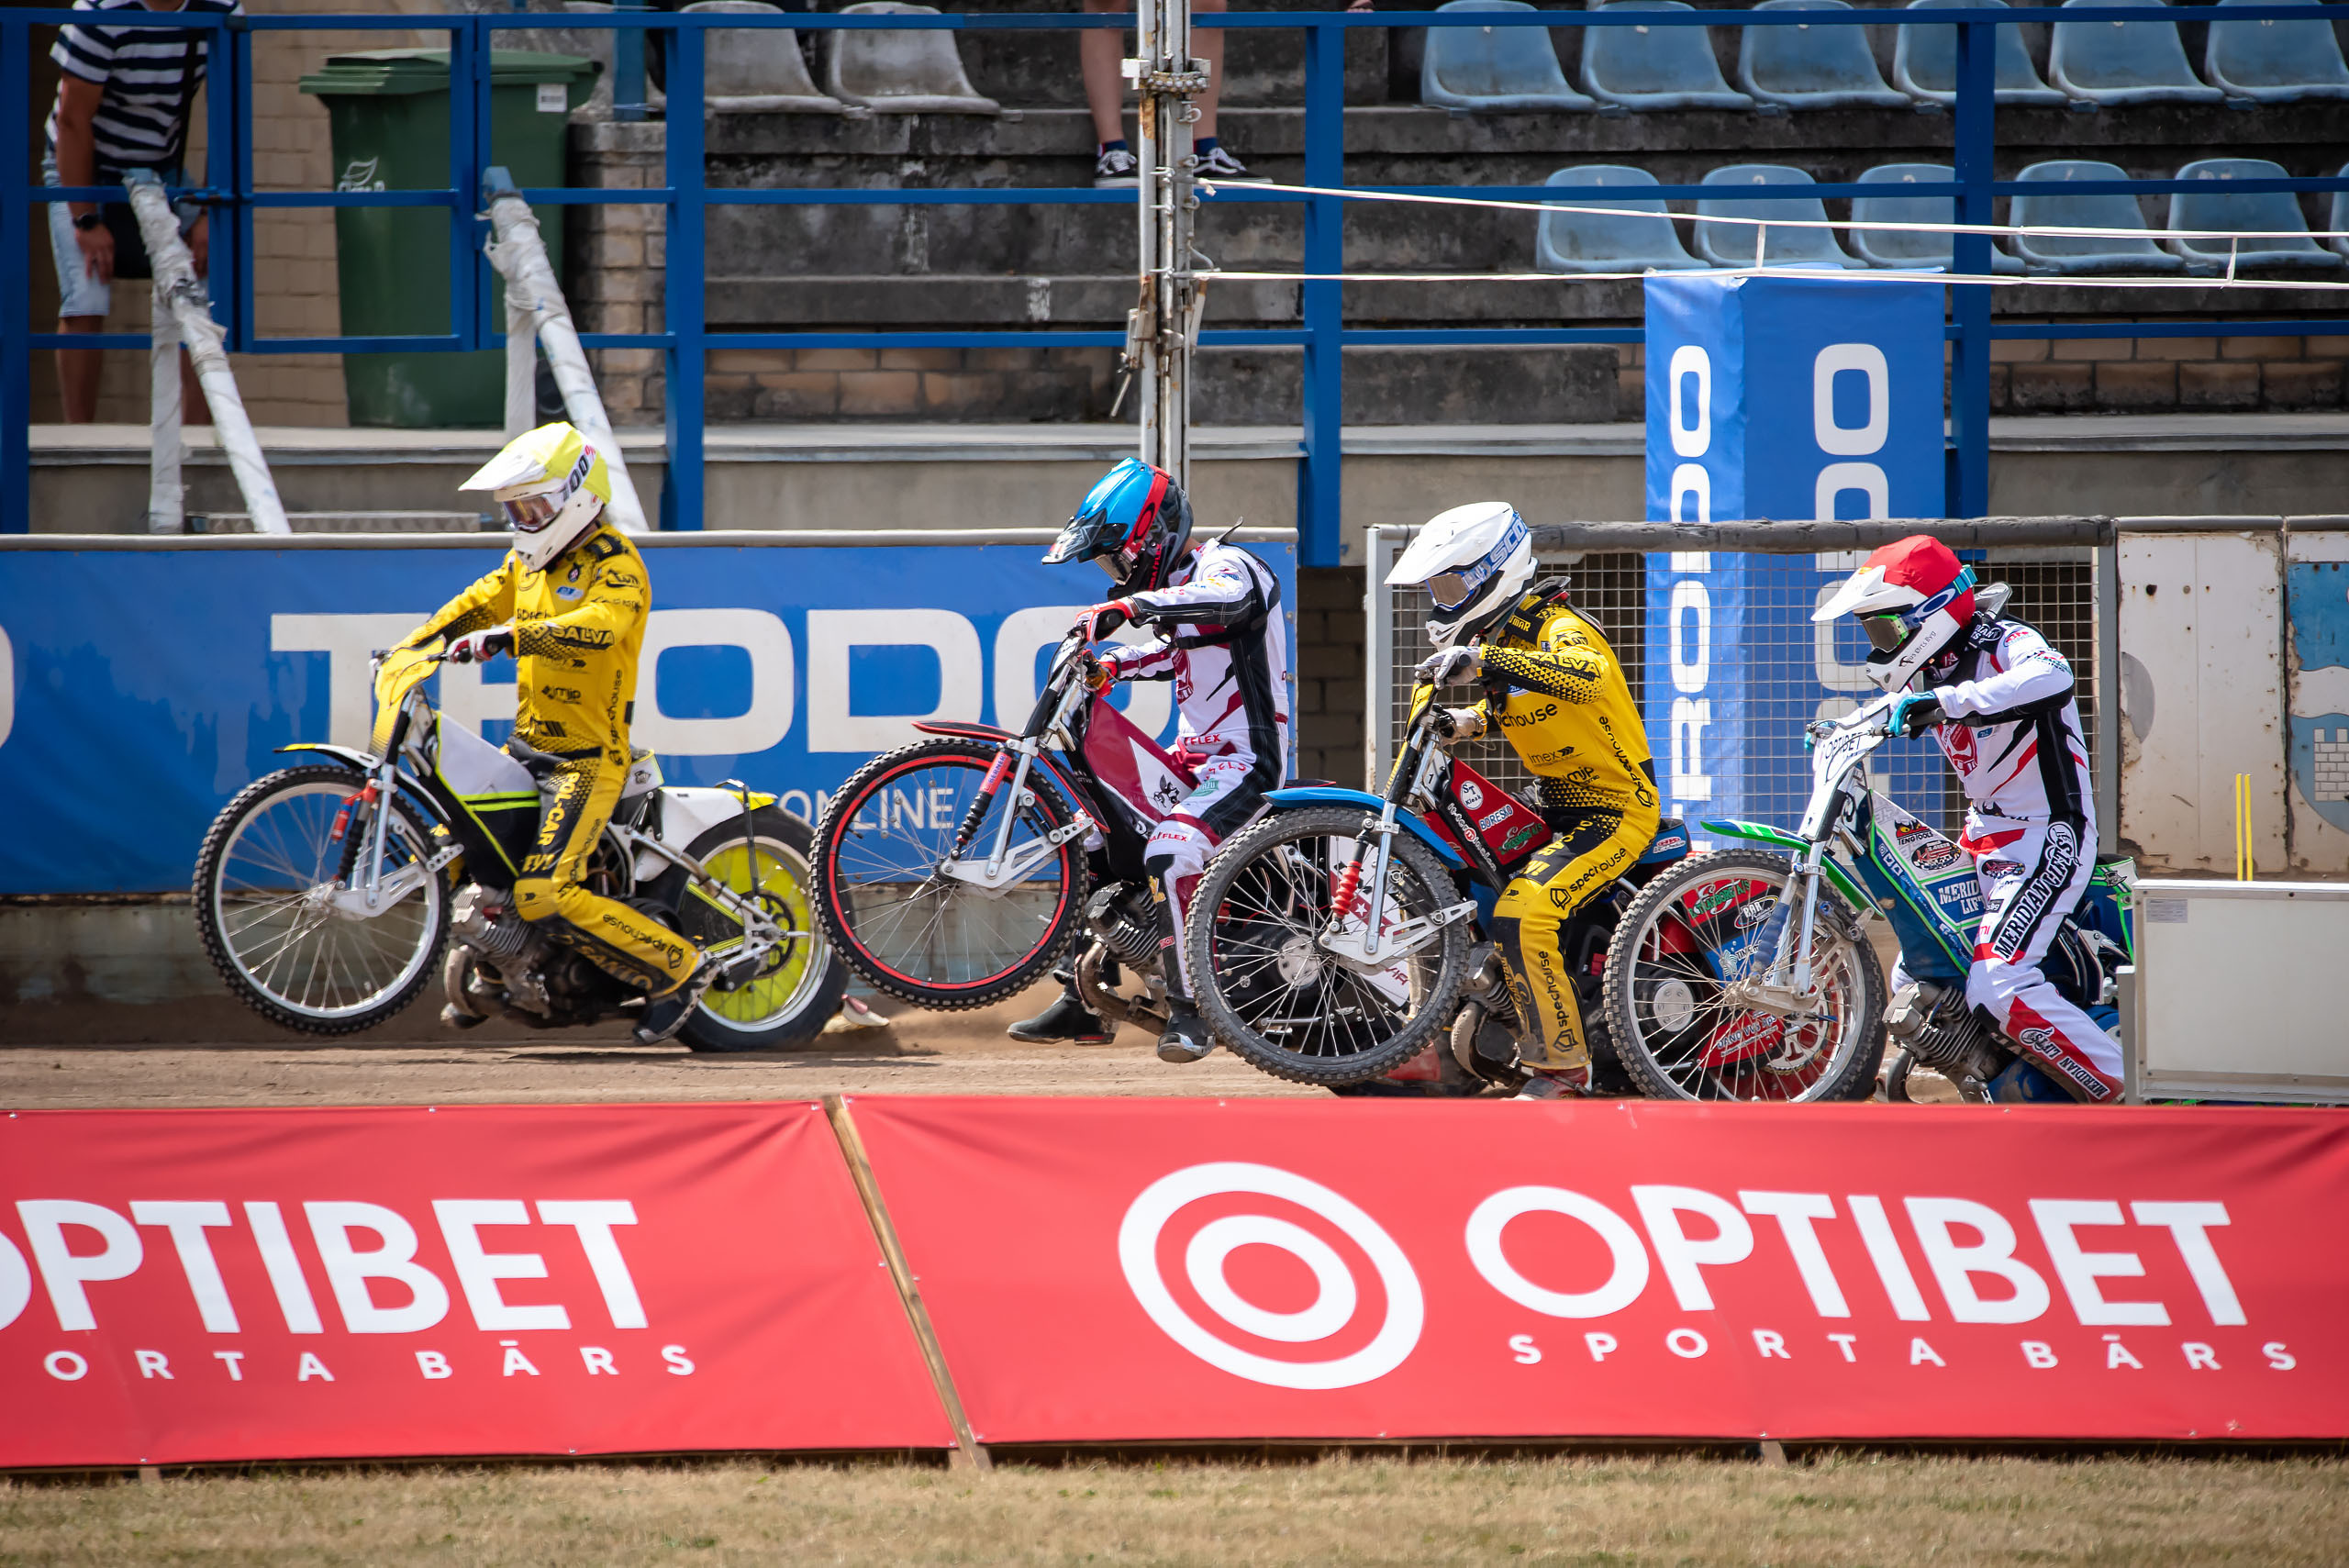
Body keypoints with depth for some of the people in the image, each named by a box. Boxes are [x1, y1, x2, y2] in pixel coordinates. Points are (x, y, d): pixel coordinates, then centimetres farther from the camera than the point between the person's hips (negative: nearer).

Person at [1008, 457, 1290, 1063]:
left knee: (1171, 853, -32)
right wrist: (1114, 665, 15)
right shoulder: (1179, 586, 15)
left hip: (1243, 762, -11)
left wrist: (1129, 605, -45)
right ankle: (1081, 1004, 18)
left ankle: (1190, 1012, -28)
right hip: (1193, 757, 11)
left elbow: (1228, 599, -39)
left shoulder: (1225, 565, -13)